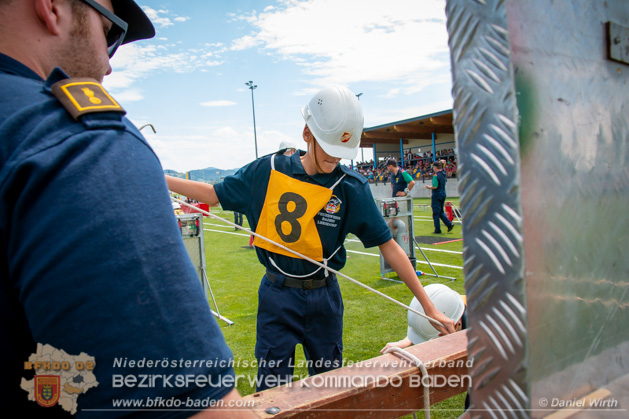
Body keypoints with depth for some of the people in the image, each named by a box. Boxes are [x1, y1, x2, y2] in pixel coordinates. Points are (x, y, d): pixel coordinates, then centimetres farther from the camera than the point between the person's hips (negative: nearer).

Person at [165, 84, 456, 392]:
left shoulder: (352, 188, -9)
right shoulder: (269, 171, -7)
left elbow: (388, 246, -7)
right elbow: (215, 194, 5)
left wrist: (428, 306, -8)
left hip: (324, 297, 1)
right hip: (277, 297, 0)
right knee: (273, 389, 7)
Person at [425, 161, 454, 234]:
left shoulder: (436, 175, -17)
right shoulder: (443, 174, 9)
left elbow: (435, 187, -21)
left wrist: (429, 187, -4)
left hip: (437, 195, -8)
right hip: (443, 194, 8)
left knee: (436, 213, 0)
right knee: (441, 212, 18)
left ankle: (437, 230, 4)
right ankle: (449, 224, 6)